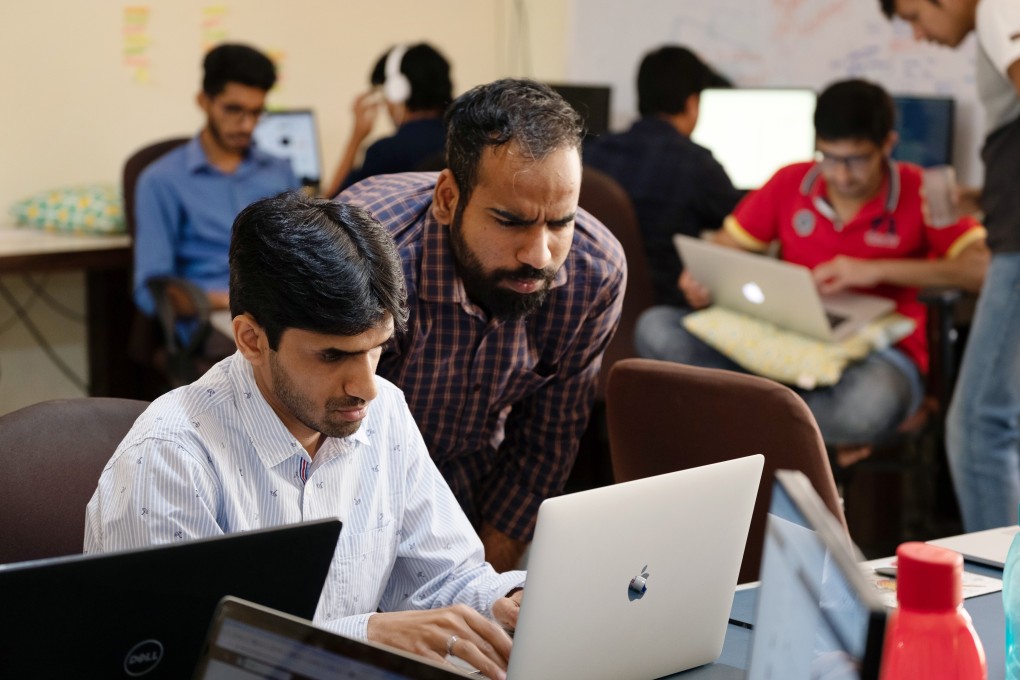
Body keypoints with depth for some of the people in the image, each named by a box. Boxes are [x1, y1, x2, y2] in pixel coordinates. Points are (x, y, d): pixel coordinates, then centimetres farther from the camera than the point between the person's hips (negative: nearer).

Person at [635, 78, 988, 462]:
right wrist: (700, 281, -15)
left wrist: (877, 270, -24)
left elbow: (986, 267, -18)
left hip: (875, 356, -4)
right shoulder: (790, 183, 5)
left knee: (869, 407, -44)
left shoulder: (919, 192, -6)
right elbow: (722, 248, 11)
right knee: (656, 328, -20)